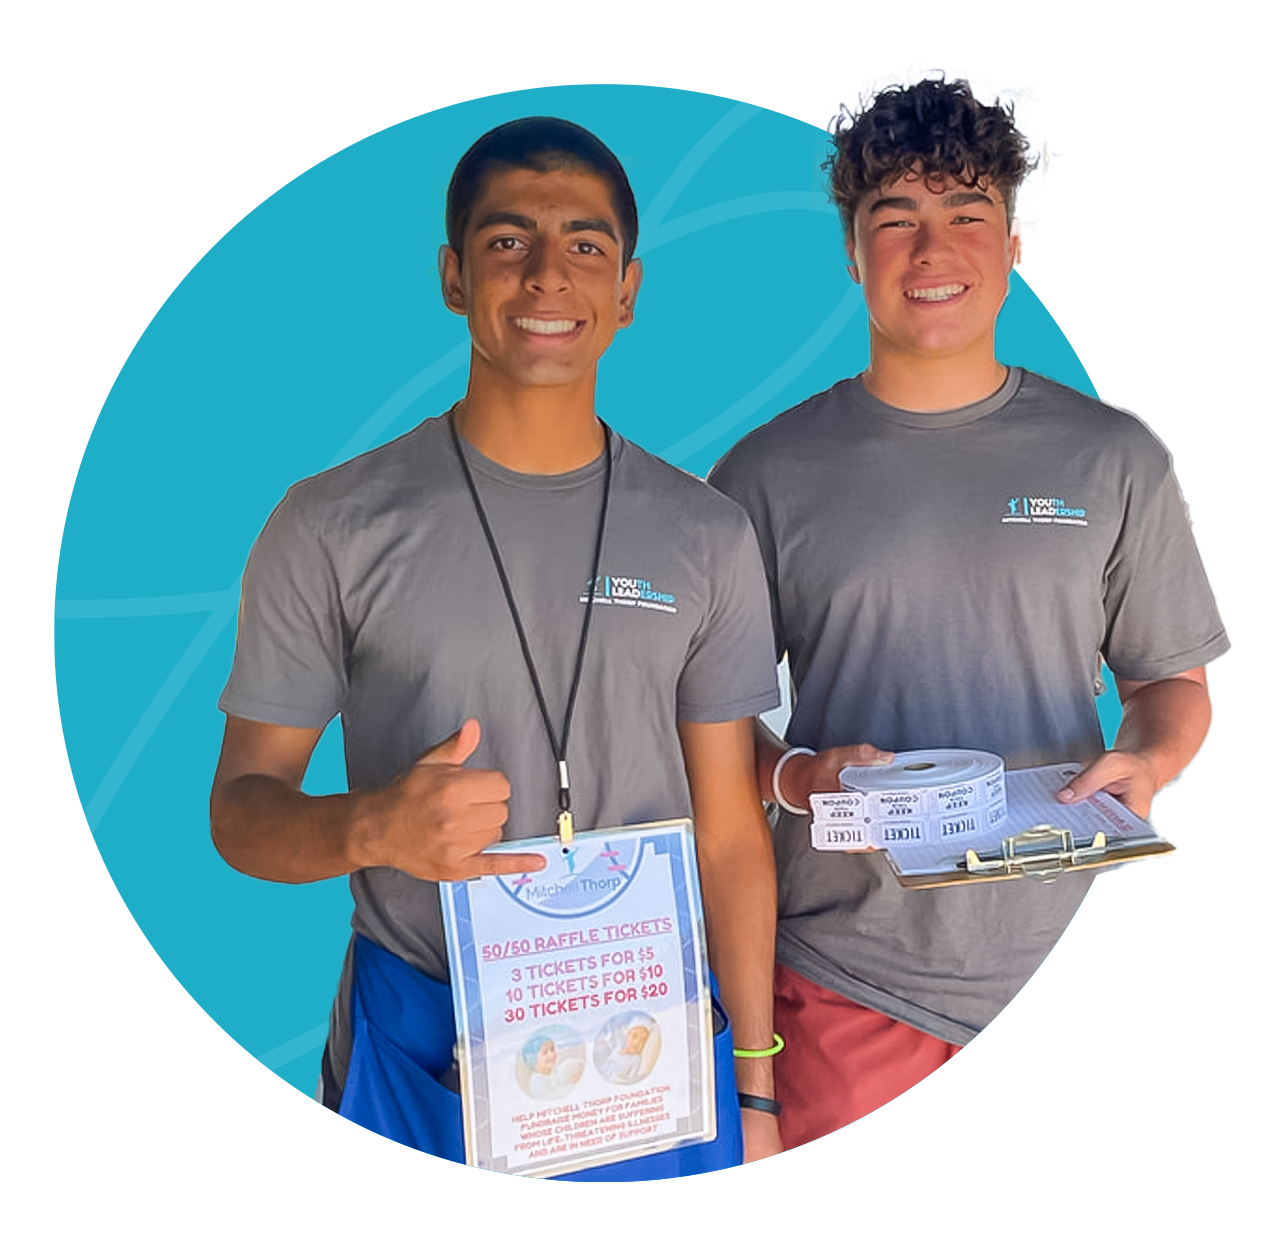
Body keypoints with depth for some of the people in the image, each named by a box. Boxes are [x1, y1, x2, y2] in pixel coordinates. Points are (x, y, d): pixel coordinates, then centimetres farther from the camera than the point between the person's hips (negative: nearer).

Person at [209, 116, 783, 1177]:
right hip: (419, 1047, -1)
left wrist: (753, 1084, 2)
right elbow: (242, 807, -2)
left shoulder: (708, 537, -1)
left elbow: (729, 829, 1)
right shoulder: (332, 528, -7)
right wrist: (371, 828, -24)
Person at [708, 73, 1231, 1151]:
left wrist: (1148, 761, -10)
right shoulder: (767, 473, 0)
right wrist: (799, 774, -16)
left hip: (1066, 951, 2)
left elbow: (1175, 679, 11)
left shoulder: (1114, 457, 4)